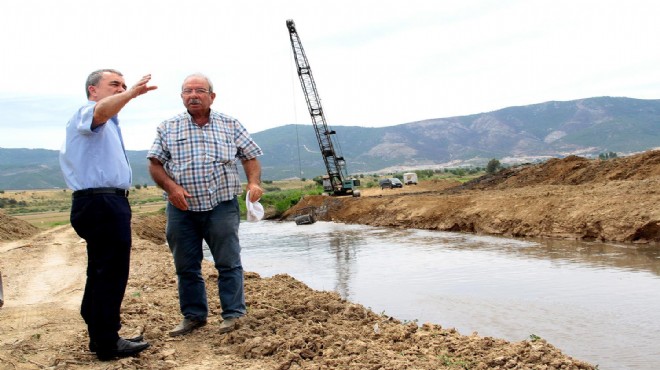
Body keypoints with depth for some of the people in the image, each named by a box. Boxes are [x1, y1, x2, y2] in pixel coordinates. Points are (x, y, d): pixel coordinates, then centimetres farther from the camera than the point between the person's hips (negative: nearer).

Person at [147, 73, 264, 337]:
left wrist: (254, 183, -8)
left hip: (222, 207, -1)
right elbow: (155, 164, 5)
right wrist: (170, 187, -12)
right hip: (182, 209, 2)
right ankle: (194, 316, 22)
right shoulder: (168, 128, 8)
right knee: (186, 266, 9)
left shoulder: (230, 125, 7)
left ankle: (233, 314, 10)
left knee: (229, 263, -1)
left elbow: (250, 157, 9)